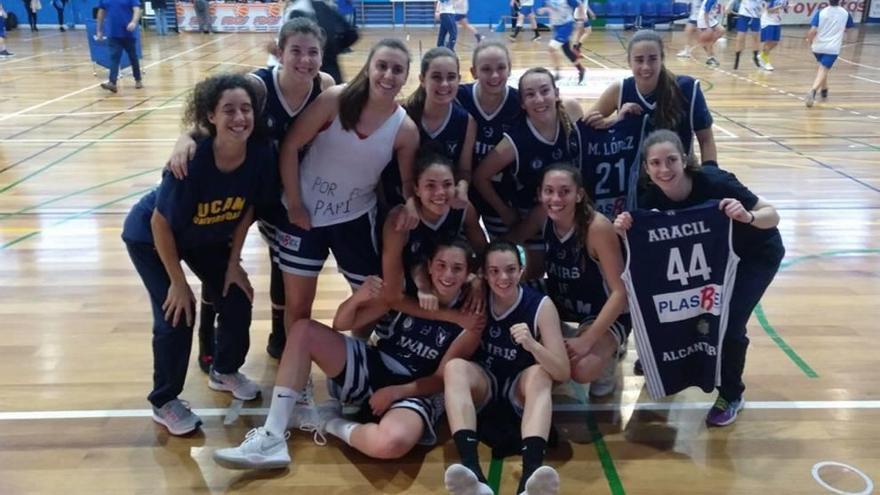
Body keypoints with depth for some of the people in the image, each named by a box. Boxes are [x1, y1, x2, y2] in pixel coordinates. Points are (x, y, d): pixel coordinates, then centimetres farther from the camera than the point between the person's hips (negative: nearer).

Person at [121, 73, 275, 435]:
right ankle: (164, 402, 15)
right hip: (151, 237, -5)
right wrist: (178, 282, -19)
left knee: (237, 302, 4)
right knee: (176, 315, -8)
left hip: (208, 236, 5)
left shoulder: (261, 153, -26)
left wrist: (233, 263, -3)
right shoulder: (191, 159, -38)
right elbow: (161, 223, -26)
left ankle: (224, 371, 33)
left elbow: (247, 209, -8)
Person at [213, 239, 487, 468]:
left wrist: (396, 391, -19)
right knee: (303, 329, -13)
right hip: (371, 369, 5)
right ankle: (272, 438, -16)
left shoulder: (470, 320, -10)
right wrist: (357, 298, -23)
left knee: (392, 442, -41)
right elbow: (342, 324, -2)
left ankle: (332, 423, -6)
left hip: (415, 392, -4)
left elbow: (443, 378, -7)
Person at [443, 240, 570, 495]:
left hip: (521, 388, -1)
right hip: (482, 383, 2)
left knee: (539, 373, -33)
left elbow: (563, 373, -21)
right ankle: (474, 474, -49)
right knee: (454, 366, -30)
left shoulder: (541, 305, -16)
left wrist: (531, 344, -38)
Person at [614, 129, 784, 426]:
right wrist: (625, 229, -35)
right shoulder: (652, 197, -22)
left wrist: (748, 217, -50)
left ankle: (732, 396, 8)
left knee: (729, 323, -15)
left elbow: (772, 215, -28)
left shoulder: (714, 182, -35)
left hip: (757, 255, -5)